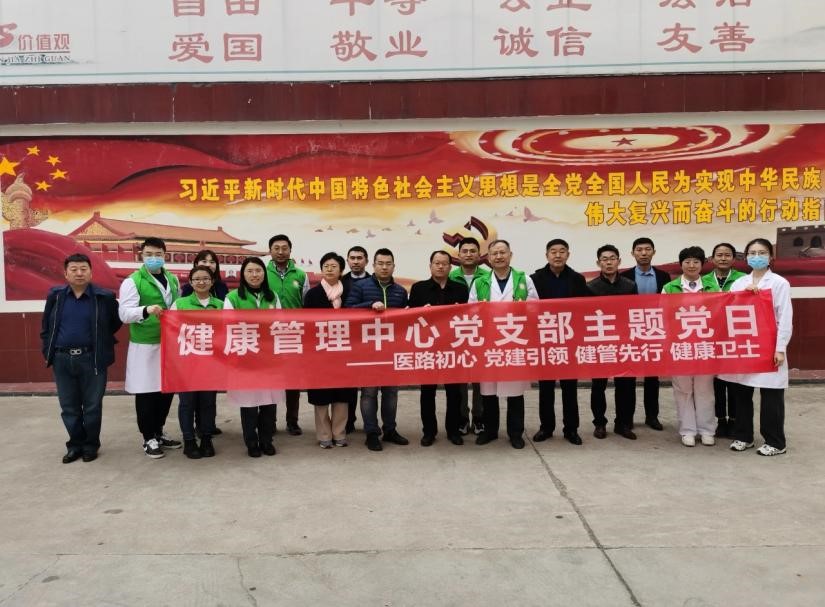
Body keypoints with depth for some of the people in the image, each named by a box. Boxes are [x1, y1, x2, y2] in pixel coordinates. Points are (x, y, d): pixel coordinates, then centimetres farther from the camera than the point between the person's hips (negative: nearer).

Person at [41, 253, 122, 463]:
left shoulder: (105, 297, -6)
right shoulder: (55, 296, 3)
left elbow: (116, 322, 7)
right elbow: (45, 326, 13)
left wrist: (102, 341, 2)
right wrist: (48, 351, 7)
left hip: (92, 359, -3)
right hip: (62, 360, 3)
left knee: (92, 406, 6)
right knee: (69, 407, 11)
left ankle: (91, 445, 22)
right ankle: (76, 444, 25)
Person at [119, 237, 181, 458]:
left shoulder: (173, 280, 11)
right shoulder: (132, 281, -7)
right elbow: (125, 314, -16)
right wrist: (146, 310, -34)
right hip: (145, 346, -6)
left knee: (167, 389, 12)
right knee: (146, 392, 1)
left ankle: (159, 432, 28)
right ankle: (149, 438, 14)